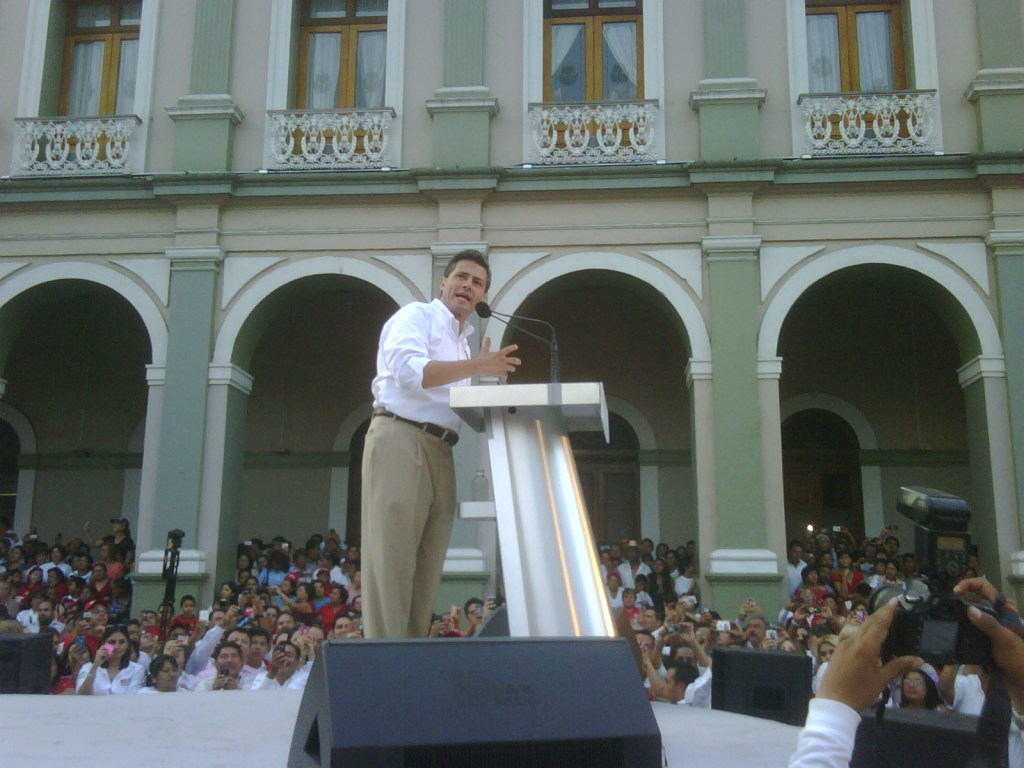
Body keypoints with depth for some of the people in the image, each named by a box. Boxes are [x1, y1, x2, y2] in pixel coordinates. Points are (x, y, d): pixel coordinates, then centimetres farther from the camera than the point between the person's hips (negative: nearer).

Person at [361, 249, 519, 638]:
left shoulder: (462, 342, 25)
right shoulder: (415, 315, 1)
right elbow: (409, 369, -18)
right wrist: (477, 366, -21)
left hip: (439, 451, 8)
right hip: (400, 439, -8)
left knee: (426, 566, 5)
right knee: (392, 558, -11)